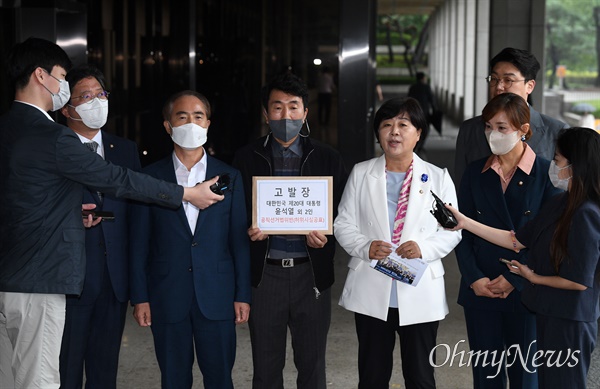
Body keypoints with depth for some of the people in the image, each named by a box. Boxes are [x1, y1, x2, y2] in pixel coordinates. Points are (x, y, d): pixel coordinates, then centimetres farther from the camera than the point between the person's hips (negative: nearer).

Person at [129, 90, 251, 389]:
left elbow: (239, 241, 4)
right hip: (167, 298, 0)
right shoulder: (150, 177, 3)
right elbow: (139, 243, 3)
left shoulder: (229, 177, 6)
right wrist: (139, 297, -2)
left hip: (217, 297, 0)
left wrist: (242, 295, -1)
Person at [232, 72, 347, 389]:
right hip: (265, 274, 0)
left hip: (311, 273, 0)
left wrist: (324, 236, -14)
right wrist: (249, 230, -14)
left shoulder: (327, 159, 4)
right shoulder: (247, 158, 4)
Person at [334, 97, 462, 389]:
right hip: (371, 294, 1)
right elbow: (343, 224, 5)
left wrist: (424, 248, -17)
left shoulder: (438, 178, 3)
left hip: (420, 296, -1)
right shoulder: (361, 174, 6)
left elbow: (451, 231, 2)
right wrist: (365, 247, -14)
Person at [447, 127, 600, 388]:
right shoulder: (559, 204, 6)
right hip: (549, 313, 9)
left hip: (570, 322, -9)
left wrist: (534, 277, -6)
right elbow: (517, 240, 10)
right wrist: (465, 222, 7)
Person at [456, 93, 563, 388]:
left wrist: (515, 279, -11)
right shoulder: (475, 173, 7)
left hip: (525, 293, -3)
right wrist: (474, 277, -7)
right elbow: (462, 231, 6)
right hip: (480, 292, 3)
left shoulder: (545, 173, -4)